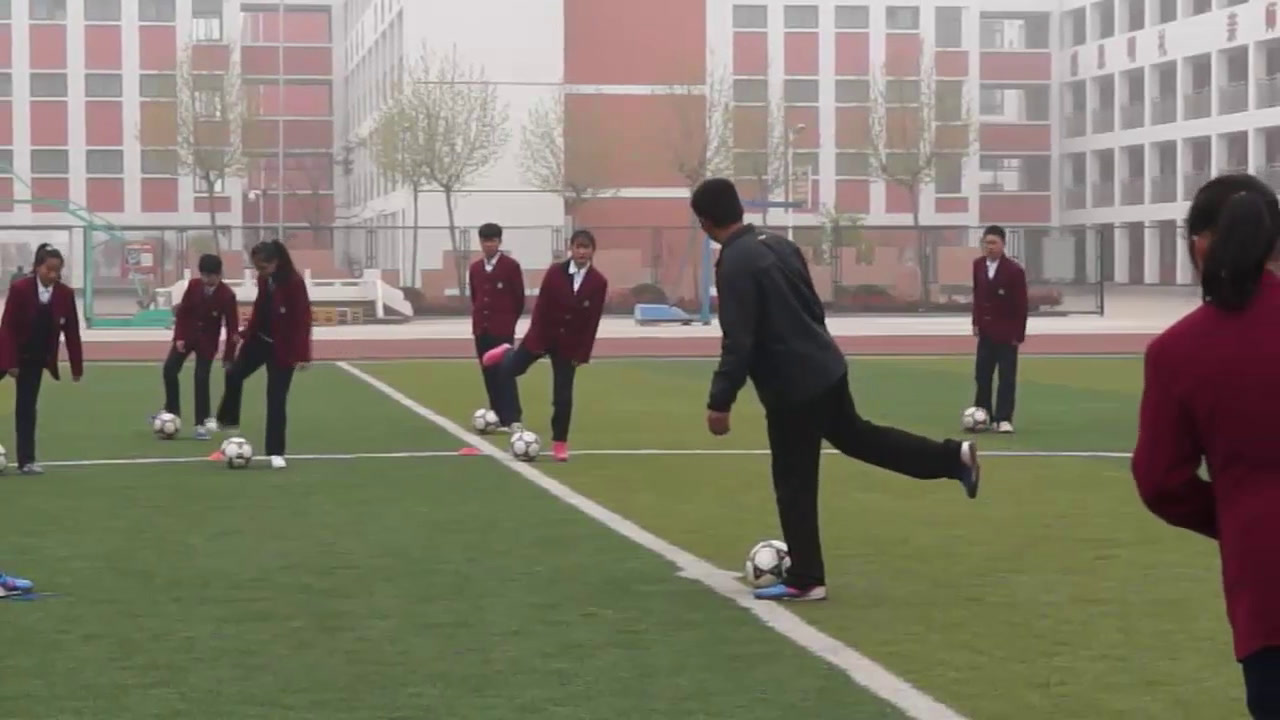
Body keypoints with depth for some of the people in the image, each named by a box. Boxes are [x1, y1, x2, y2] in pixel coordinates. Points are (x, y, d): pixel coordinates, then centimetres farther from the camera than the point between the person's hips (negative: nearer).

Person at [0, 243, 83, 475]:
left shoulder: (65, 295, -11)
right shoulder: (19, 289, -20)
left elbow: (71, 332, -5)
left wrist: (77, 366, -4)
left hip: (36, 358, 3)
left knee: (26, 407, 4)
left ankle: (26, 461, 5)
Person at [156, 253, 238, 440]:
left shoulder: (227, 295, -20)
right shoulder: (193, 285, -11)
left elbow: (232, 327, -15)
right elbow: (183, 311, -1)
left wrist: (228, 356, -14)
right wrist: (179, 336, -8)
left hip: (207, 341, -3)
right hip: (187, 334, 3)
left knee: (201, 379, -5)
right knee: (170, 369, -3)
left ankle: (202, 423, 3)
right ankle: (172, 411, 14)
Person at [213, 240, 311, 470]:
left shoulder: (294, 282, -23)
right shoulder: (264, 279, -2)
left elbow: (303, 318, -23)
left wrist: (302, 354, -25)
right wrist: (246, 334, 14)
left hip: (282, 347, -7)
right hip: (260, 339, 7)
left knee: (276, 398, -5)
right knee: (234, 374, 16)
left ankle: (276, 453, 3)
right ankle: (227, 420, 40)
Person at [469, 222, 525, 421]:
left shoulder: (511, 266, -4)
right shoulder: (475, 268, 11)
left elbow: (519, 298, -1)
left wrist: (509, 321, 3)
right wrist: (479, 319, 9)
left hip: (503, 330, -5)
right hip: (481, 329, 5)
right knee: (488, 373, 7)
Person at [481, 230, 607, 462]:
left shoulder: (599, 282, -10)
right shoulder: (554, 273, -10)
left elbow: (593, 321, -7)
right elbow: (541, 307, -6)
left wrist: (583, 354, -7)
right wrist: (536, 339, -8)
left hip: (569, 344, -1)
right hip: (543, 336, 1)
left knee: (563, 396, 2)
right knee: (507, 369, 6)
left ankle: (560, 444, 12)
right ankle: (506, 355, 43)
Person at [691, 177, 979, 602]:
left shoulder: (735, 264, -19)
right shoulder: (778, 244, 8)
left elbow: (738, 342, -24)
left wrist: (720, 401, -20)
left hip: (792, 387, -9)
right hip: (826, 368, 9)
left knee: (793, 485, 2)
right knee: (854, 435, 29)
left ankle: (805, 580, 9)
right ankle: (955, 457, 32)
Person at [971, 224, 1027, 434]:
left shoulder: (1014, 270, -14)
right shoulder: (978, 265, 2)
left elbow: (1021, 304, -11)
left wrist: (1019, 334, -12)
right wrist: (976, 323, 5)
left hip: (1007, 332, -5)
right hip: (986, 330, 5)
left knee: (1007, 377, -2)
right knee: (982, 375, 9)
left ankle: (1004, 419, 0)